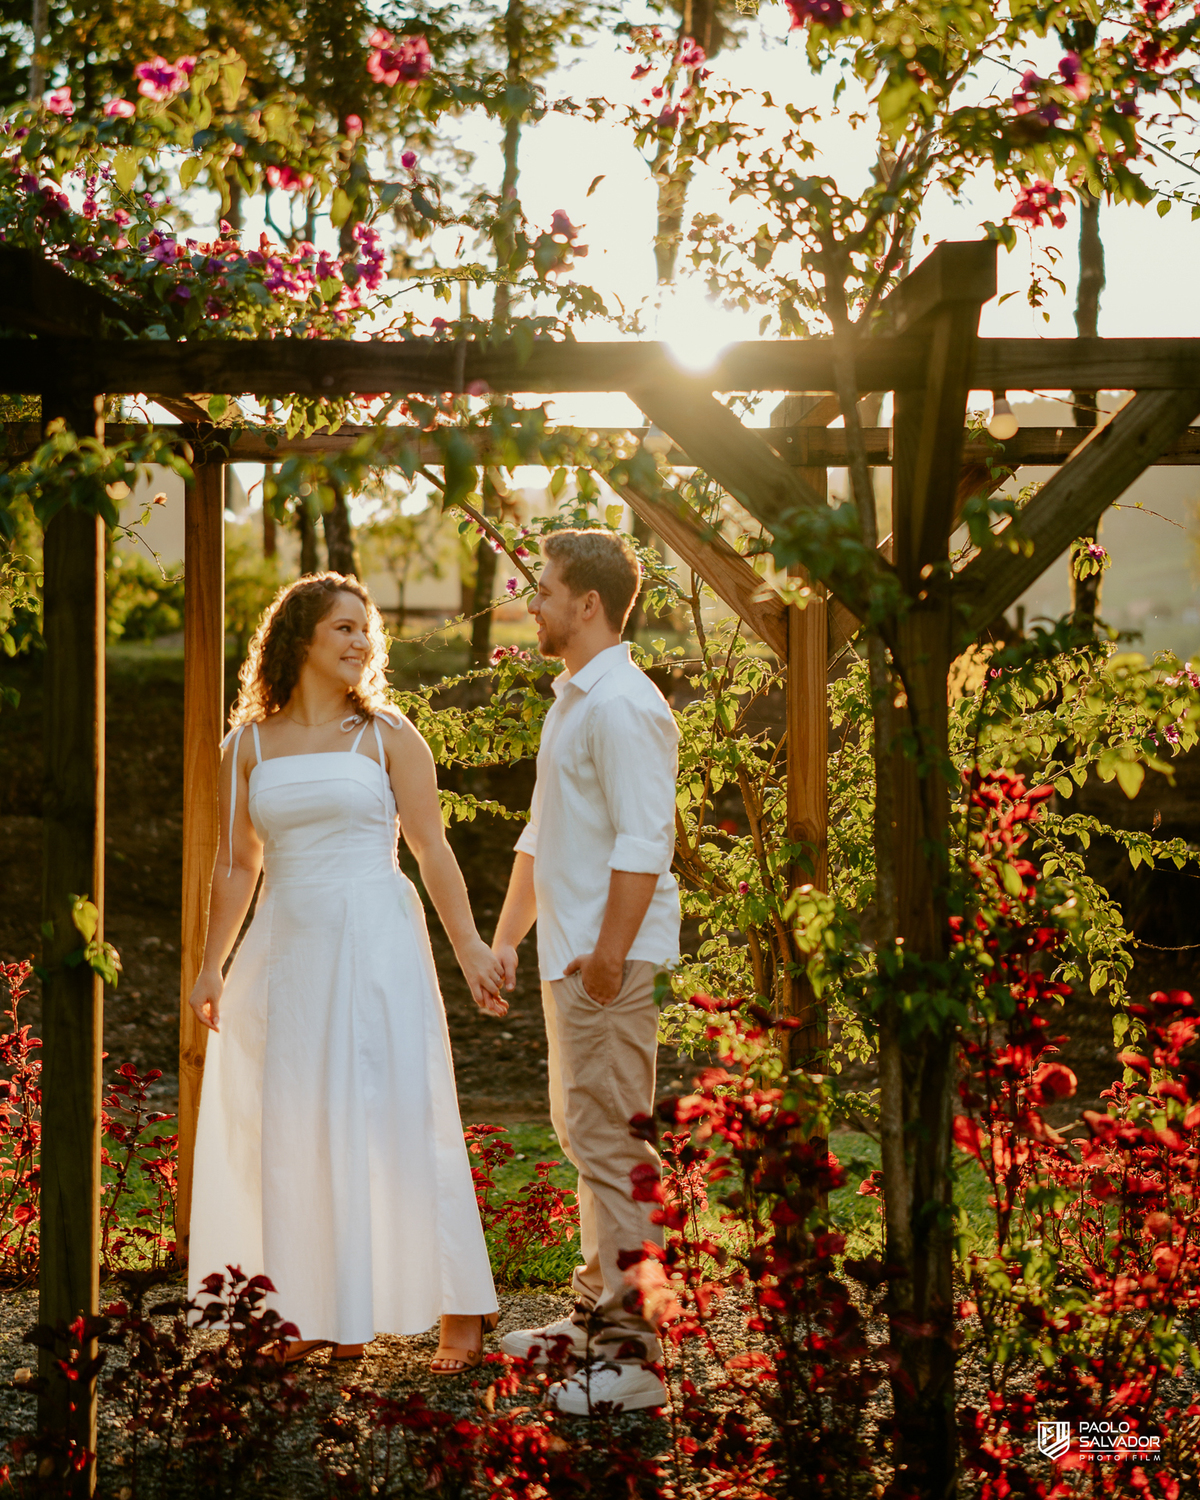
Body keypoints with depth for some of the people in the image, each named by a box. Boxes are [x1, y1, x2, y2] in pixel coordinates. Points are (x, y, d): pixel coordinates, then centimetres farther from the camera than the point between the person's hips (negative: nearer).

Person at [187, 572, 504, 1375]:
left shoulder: (387, 734, 2)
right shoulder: (250, 744, 8)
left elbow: (433, 848, 0)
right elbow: (236, 865, 13)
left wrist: (470, 948, -6)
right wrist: (212, 967, 10)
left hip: (375, 944, -3)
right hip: (288, 947, 3)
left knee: (401, 1118, -5)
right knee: (294, 1129, 5)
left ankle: (460, 1310, 2)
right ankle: (317, 1315, 15)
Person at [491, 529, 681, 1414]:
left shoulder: (622, 707, -15)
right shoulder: (571, 701, 18)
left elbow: (643, 843, -22)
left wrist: (609, 952, -25)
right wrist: (507, 936, 23)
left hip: (612, 965, -11)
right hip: (570, 959, 11)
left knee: (611, 1143, -9)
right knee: (583, 1134, 17)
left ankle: (634, 1351, -5)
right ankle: (598, 1314, 29)